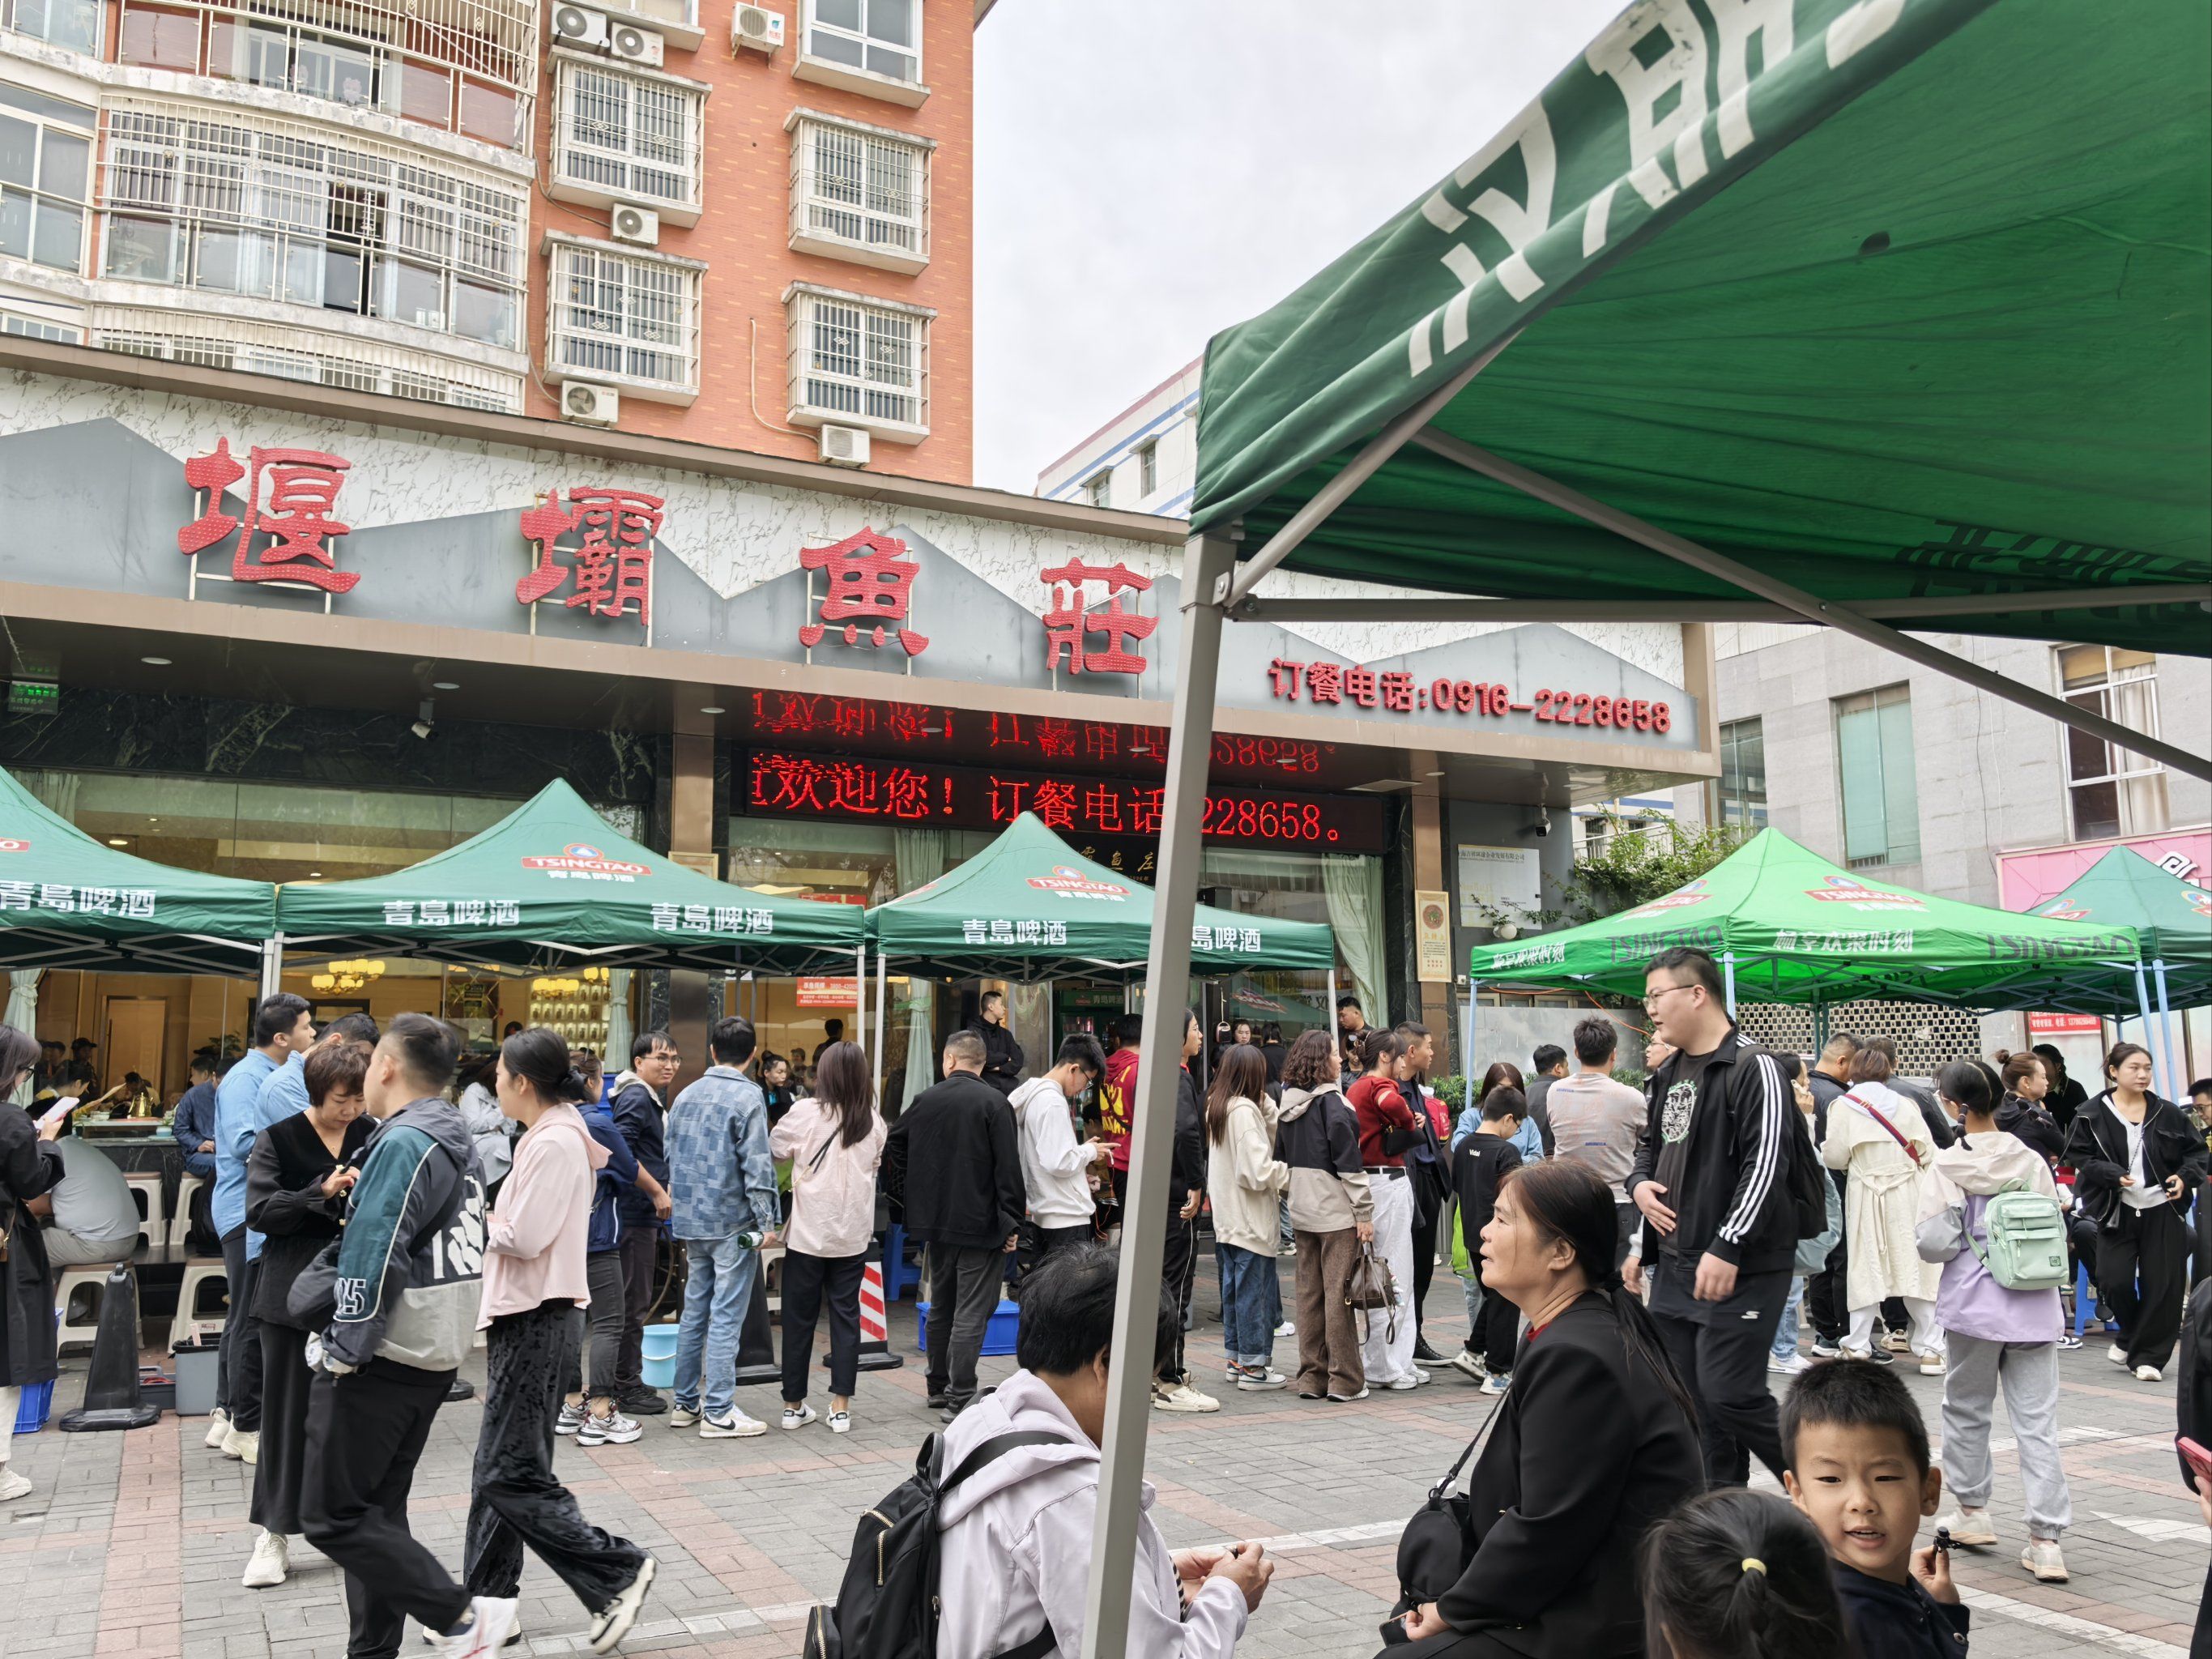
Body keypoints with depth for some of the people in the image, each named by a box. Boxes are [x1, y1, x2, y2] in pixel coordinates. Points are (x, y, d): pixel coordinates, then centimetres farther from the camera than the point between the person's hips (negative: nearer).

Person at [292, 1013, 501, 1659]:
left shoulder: (404, 1142, -18)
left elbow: (374, 1260, -22)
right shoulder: (457, 1139, 12)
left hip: (383, 1357, -9)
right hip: (433, 1352, 9)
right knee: (376, 1509, 16)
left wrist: (344, 1350, -15)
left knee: (330, 1516, -1)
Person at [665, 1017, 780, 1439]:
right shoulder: (748, 1097, -11)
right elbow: (757, 1165, -15)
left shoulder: (686, 1095, 10)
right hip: (733, 1222, -7)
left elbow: (671, 1157, 16)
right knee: (726, 1317, -2)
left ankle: (686, 1402, 22)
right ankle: (718, 1412, 1)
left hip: (691, 1221, 7)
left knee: (694, 1311, 15)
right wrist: (767, 1222, -11)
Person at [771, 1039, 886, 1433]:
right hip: (853, 1234, 2)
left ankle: (794, 1405, 18)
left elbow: (774, 1148, 2)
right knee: (845, 1315, 8)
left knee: (799, 1317, 9)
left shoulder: (805, 1113, -11)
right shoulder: (873, 1122, 0)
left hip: (808, 1231, -2)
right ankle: (840, 1408, 8)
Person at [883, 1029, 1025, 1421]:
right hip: (981, 1224, -5)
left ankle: (938, 1385, 29)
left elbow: (893, 1146, 14)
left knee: (941, 1305, 19)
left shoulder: (925, 1100, 4)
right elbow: (1008, 1167, -15)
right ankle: (959, 1398, -4)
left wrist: (907, 1200, 20)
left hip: (935, 1221, 5)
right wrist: (1011, 1223, -10)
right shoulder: (994, 1103, -12)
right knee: (972, 1311, -2)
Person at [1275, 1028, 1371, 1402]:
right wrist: (1364, 1212, -12)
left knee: (1308, 1293, 10)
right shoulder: (1332, 1102, -14)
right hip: (1336, 1211, -7)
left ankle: (1311, 1376, 15)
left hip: (1301, 1211, 7)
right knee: (1339, 1292, -2)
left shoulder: (1287, 1104, 9)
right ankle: (1344, 1380, 3)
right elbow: (1348, 1162, -16)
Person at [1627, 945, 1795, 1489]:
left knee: (1729, 1394, -9)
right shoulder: (1669, 1073, 15)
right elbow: (1650, 1144, 28)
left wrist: (1727, 1250, -23)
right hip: (1674, 1265, 9)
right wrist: (1640, 1183, 5)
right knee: (1688, 1397, 11)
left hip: (1741, 1268, -9)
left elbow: (1766, 1166, -19)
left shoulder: (1753, 1069, -12)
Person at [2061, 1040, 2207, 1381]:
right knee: (2115, 1280, -8)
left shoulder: (2168, 1113, 5)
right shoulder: (2092, 1116, -2)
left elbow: (2197, 1151, 12)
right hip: (2116, 1212, -2)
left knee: (2162, 1285, 1)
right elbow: (2081, 1157, -4)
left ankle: (2148, 1355, 14)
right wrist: (2114, 1175, -18)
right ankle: (2133, 1338, 22)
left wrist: (2184, 1177, -6)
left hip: (2162, 1212, 2)